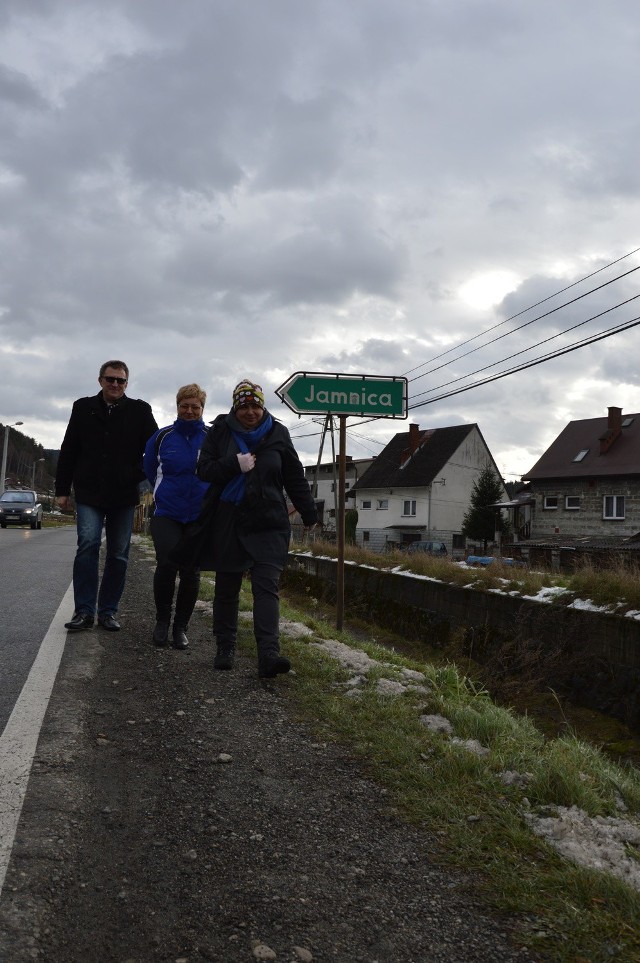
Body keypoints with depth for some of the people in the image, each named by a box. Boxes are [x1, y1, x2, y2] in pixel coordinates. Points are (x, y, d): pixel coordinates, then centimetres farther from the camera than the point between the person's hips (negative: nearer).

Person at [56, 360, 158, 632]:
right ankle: (84, 611, -6)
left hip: (124, 496, 0)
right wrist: (62, 489, 7)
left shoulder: (140, 411, 2)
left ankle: (108, 611, 14)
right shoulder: (83, 408, 6)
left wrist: (141, 477, -7)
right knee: (88, 545, -12)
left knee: (118, 554, 4)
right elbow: (68, 452, 9)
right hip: (89, 493, 0)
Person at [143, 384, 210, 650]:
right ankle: (162, 620, 6)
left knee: (191, 573, 2)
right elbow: (150, 469, 19)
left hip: (200, 516, 1)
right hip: (166, 514, 0)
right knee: (167, 564, -16)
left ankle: (181, 627, 18)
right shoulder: (162, 437, 3)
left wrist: (206, 498, 9)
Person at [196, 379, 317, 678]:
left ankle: (268, 653, -19)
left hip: (269, 523, -1)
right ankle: (224, 649, 22)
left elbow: (295, 478, 9)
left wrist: (309, 515, 9)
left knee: (266, 585, -12)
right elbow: (204, 470, -1)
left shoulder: (277, 434, 5)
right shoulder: (221, 431, 3)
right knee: (226, 588, 8)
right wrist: (235, 464, -17)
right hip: (228, 522, 1)